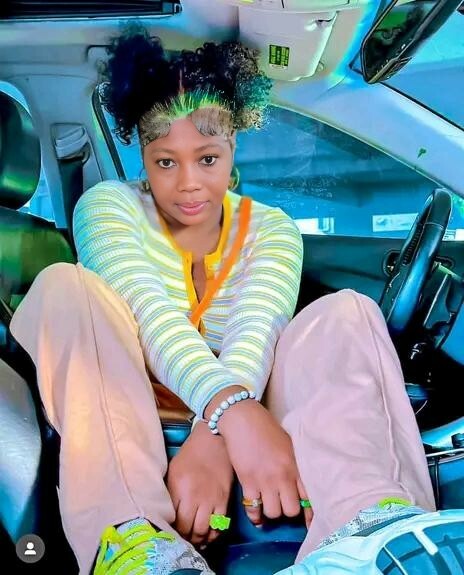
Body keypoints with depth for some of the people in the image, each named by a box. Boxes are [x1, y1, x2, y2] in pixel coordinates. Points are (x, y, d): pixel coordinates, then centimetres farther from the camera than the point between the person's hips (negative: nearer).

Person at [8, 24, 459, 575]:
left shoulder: (272, 229, 8)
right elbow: (149, 314, -19)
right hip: (128, 414, -1)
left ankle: (370, 519, -47)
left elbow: (258, 329, -13)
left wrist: (212, 439, -34)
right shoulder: (108, 207, 2)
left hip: (236, 422, 2)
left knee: (347, 312, -18)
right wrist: (232, 412, -38)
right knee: (65, 288, -24)